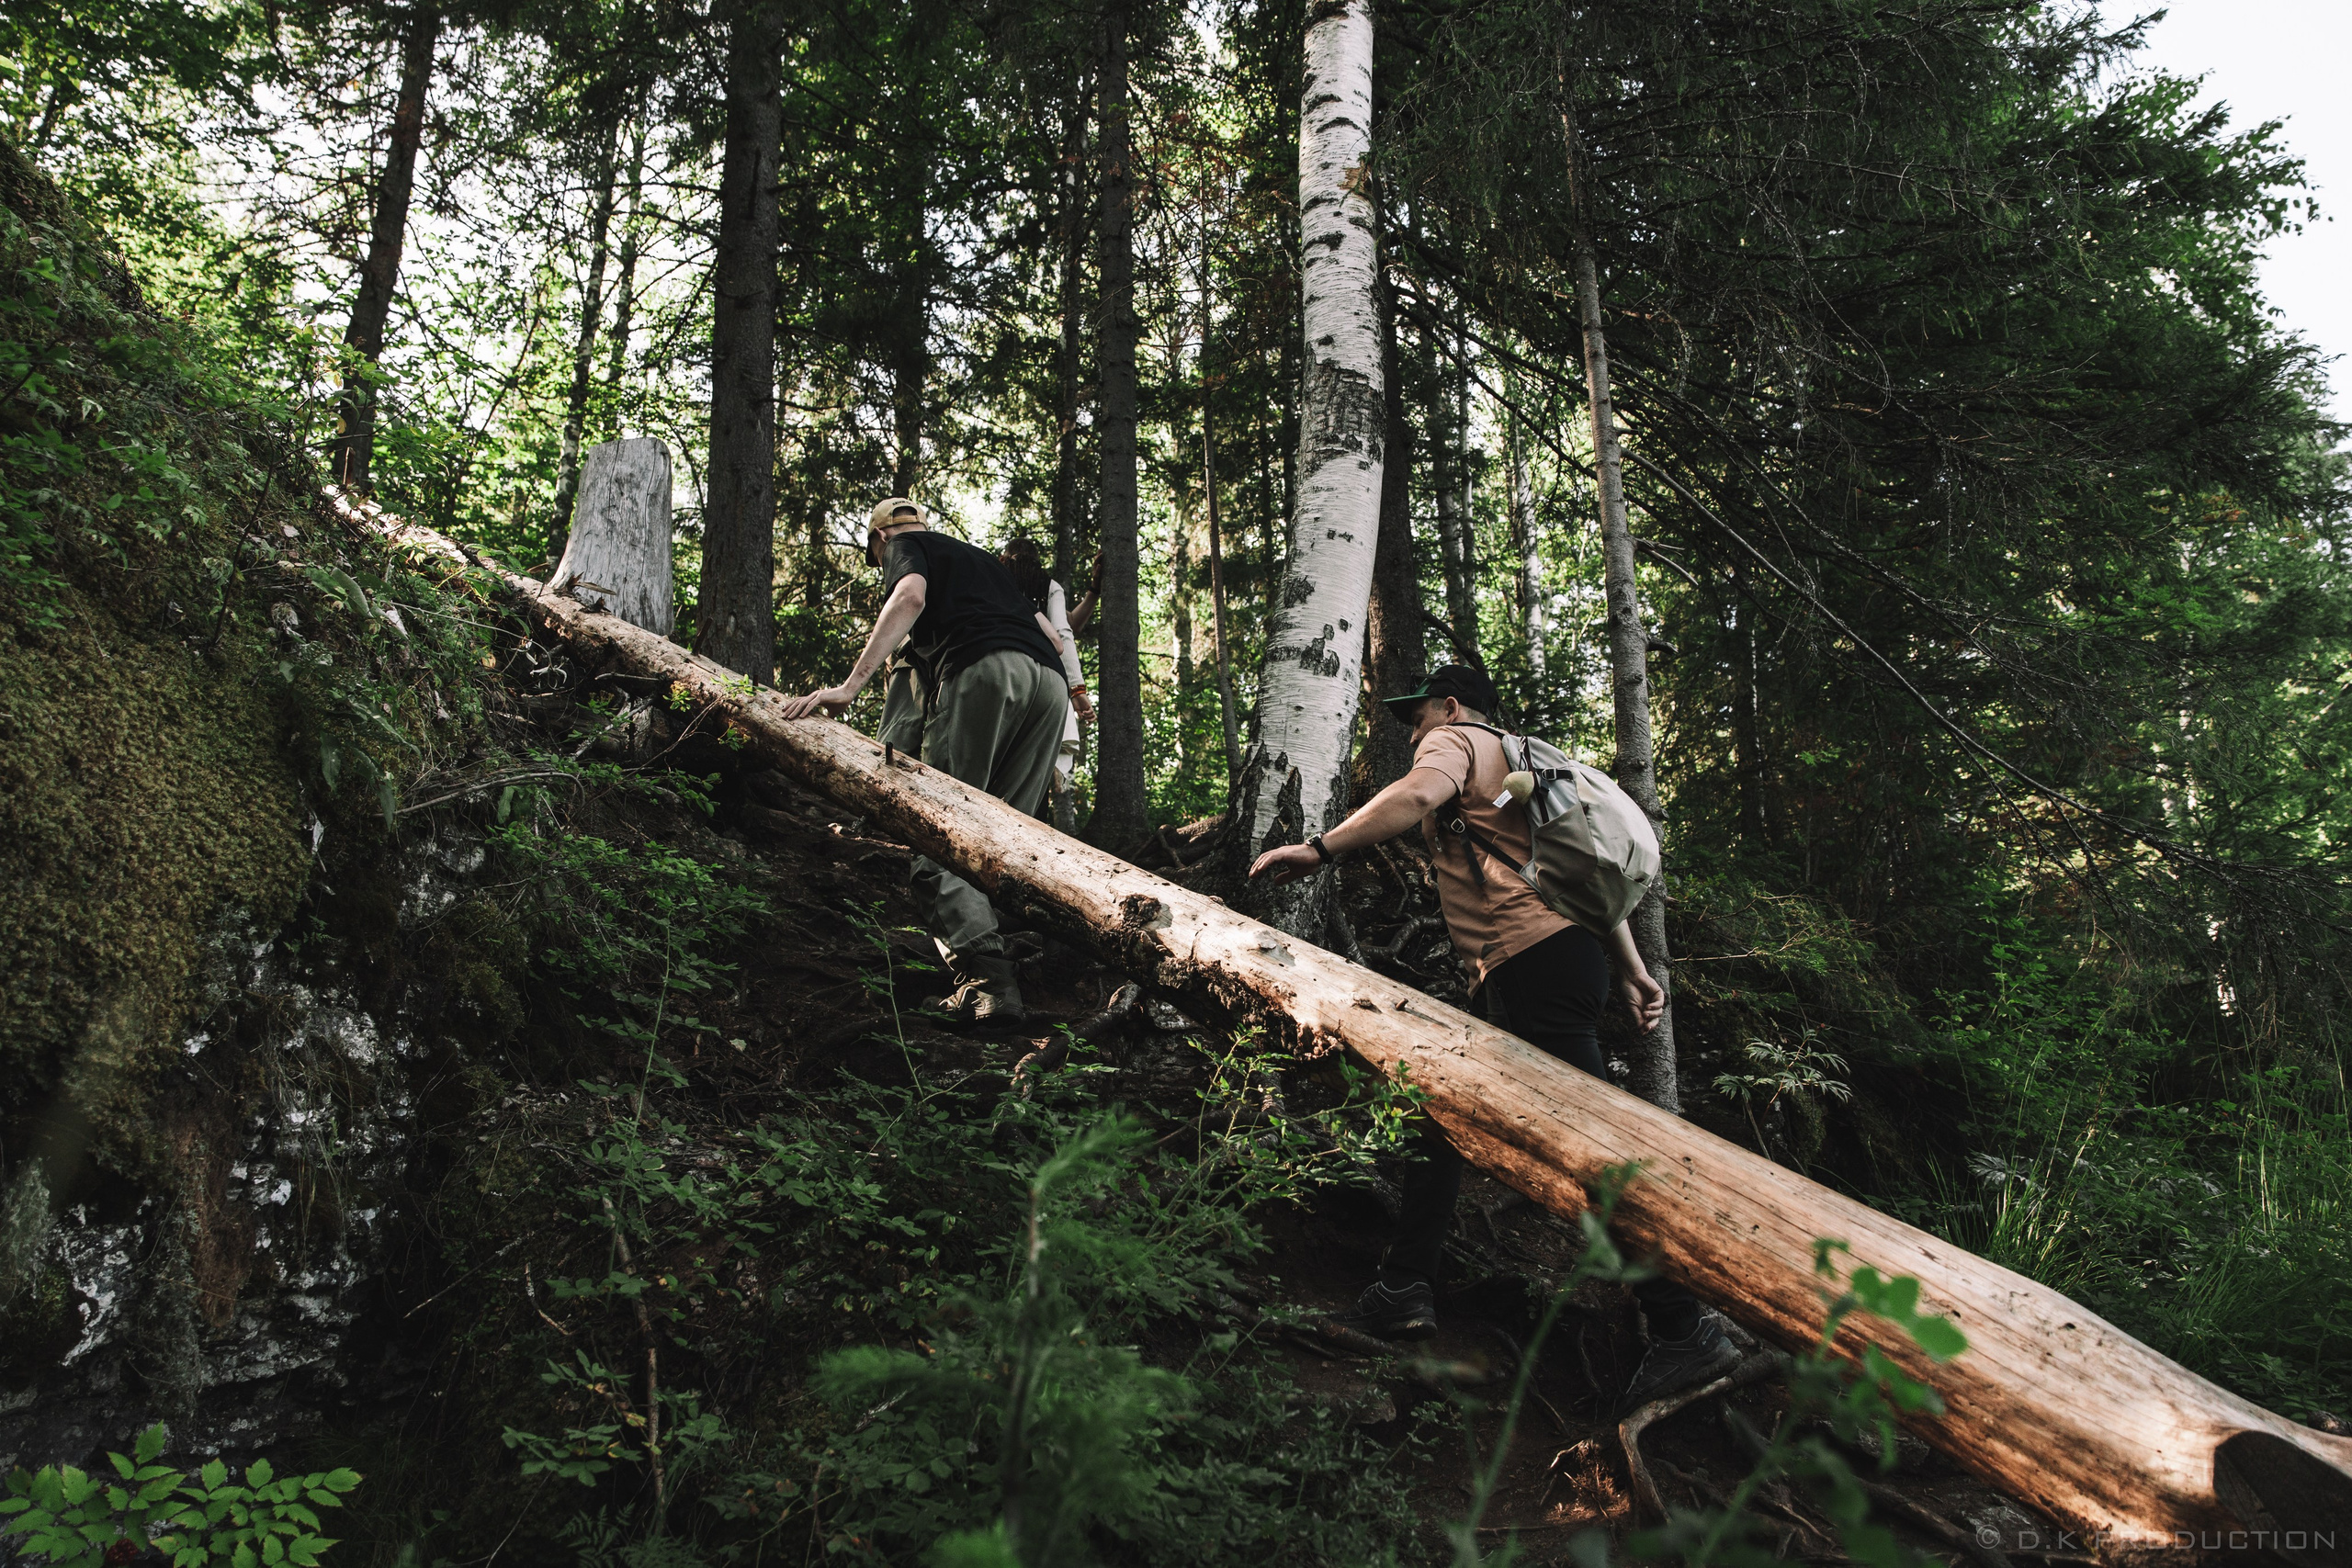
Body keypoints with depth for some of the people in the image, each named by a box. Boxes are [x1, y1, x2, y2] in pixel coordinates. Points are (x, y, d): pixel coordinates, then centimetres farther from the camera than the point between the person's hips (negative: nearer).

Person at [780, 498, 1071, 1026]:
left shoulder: (904, 545, 20)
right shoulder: (983, 559, 40)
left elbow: (910, 595, -4)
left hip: (981, 670, -7)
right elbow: (1048, 633, 36)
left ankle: (988, 980, -25)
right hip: (1050, 679, 7)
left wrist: (851, 683, -13)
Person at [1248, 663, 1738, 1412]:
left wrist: (1320, 848, -21)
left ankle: (1685, 1328, -10)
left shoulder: (1455, 741, 6)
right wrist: (1631, 969, 23)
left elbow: (1419, 794, -20)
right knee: (1443, 1114, 13)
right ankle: (1404, 1290, 16)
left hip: (1533, 958, -10)